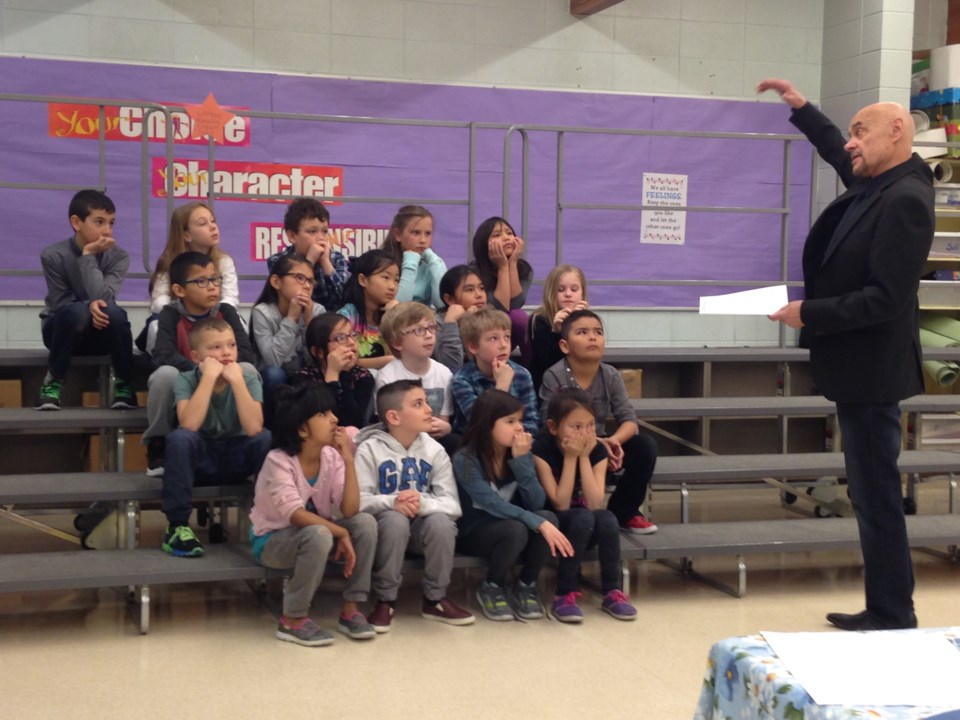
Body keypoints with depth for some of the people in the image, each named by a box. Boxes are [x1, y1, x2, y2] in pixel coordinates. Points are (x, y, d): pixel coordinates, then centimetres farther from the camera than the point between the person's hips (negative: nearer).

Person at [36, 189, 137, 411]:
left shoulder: (118, 256, -11)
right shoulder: (53, 255, -15)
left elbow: (102, 298, -26)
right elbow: (61, 304, -13)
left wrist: (88, 255, -24)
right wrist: (88, 306, -30)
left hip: (100, 333, 2)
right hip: (62, 331, -1)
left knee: (113, 312, -33)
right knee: (76, 311, -37)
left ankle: (124, 385, -14)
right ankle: (53, 382, -16)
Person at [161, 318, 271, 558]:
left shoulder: (248, 378, -10)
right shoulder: (186, 380, -13)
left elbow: (253, 428, -26)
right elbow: (189, 425, -32)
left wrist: (236, 380, -28)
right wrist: (210, 376, -31)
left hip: (236, 456, 1)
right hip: (200, 457, -1)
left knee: (268, 439, -29)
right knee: (179, 438, -33)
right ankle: (177, 526, -22)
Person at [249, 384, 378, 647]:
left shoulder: (331, 457, -8)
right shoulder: (278, 460, -22)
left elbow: (350, 511, -19)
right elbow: (295, 515, -31)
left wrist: (349, 460, -26)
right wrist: (341, 533, -30)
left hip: (313, 535, 6)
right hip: (273, 540, -6)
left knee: (365, 522, -20)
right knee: (318, 535, -37)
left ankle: (350, 610, -10)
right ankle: (293, 620, -20)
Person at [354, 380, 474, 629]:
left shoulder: (434, 450, -2)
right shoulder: (369, 449, -10)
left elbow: (452, 504, -10)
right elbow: (358, 500, -18)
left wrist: (423, 503, -31)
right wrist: (391, 502, -36)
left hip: (422, 525, 3)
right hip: (384, 524, -2)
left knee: (441, 521, -30)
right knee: (395, 520, -35)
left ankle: (435, 599, -8)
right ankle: (386, 600, -16)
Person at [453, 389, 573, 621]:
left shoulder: (520, 453, -2)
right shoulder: (466, 460, -18)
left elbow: (536, 504, -12)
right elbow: (493, 504, -29)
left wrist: (522, 461, -22)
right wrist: (538, 523, -38)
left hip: (510, 528, 5)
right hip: (475, 533, -4)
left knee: (548, 517, -26)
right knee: (516, 529, -35)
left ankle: (526, 586, -4)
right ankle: (490, 588, -7)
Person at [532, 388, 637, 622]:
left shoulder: (597, 450, -8)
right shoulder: (541, 449, -19)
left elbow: (595, 504, -19)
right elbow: (560, 504, -22)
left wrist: (584, 457, -23)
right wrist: (570, 457, -26)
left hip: (587, 530, 4)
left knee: (607, 518, -29)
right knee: (583, 518, -33)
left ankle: (612, 592, -15)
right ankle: (565, 594, -23)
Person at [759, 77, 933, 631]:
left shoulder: (905, 199, -20)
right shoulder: (874, 184, 8)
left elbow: (885, 297, -26)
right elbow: (839, 154, 32)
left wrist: (808, 314, -20)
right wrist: (802, 108, 30)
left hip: (871, 368, -10)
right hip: (860, 365, 10)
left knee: (877, 495, -2)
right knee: (872, 493, 15)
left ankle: (893, 619, 9)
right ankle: (884, 610, 24)